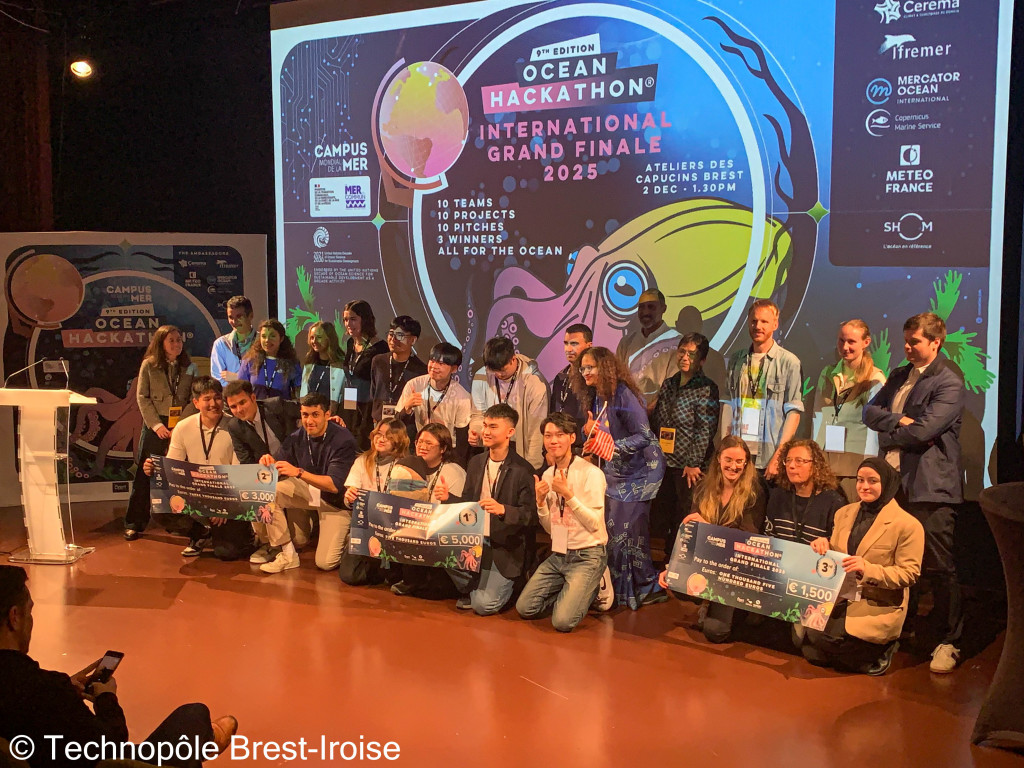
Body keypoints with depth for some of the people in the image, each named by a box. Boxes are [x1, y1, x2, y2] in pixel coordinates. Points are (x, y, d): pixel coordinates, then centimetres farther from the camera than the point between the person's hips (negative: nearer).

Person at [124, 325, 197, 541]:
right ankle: (134, 523, 5)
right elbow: (142, 397, -1)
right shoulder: (149, 365, 2)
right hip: (155, 426, -2)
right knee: (145, 474, -1)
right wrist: (156, 424, -11)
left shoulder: (189, 367, 9)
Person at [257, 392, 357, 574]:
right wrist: (271, 462, -31)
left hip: (337, 500, -5)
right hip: (309, 490, 5)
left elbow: (335, 485, -30)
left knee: (325, 562, -16)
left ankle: (347, 535, 20)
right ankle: (288, 555, -9)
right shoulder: (297, 437, -7)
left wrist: (299, 472, -41)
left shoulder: (343, 440, -23)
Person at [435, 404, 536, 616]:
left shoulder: (522, 470, -12)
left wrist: (503, 510, -33)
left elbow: (529, 514, -15)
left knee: (483, 605, -17)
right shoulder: (476, 462, 9)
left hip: (506, 548, -6)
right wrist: (447, 497, -7)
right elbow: (467, 503, 13)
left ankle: (506, 585, 20)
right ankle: (471, 590, 6)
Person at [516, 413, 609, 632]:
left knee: (562, 621, -18)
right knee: (525, 608, -6)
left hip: (587, 556, -6)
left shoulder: (590, 473, -12)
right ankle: (568, 594, 17)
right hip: (557, 556, 6)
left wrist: (568, 494, -22)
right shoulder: (547, 475, 8)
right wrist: (540, 501, -7)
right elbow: (550, 528, 10)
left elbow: (594, 523, -16)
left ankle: (589, 591, 11)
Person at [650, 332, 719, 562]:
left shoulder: (707, 389, -6)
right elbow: (655, 422, 16)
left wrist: (693, 463, -15)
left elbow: (705, 431, -12)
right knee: (660, 520, 8)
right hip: (665, 465, 6)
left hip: (690, 468, -6)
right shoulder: (668, 384, 12)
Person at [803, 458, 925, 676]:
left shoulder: (908, 525, -7)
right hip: (838, 599, 5)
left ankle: (880, 653, 3)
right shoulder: (844, 513, 11)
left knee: (822, 640, -24)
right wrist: (823, 545, -5)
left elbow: (909, 574, -10)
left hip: (877, 607, -5)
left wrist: (868, 569, -25)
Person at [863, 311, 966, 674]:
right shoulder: (899, 376, 17)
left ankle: (947, 641, 8)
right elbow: (870, 412, 9)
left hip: (930, 486, -7)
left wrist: (888, 434, -2)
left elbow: (923, 431, -18)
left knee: (938, 568, -4)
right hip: (894, 481, 8)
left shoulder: (949, 383, -9)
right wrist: (900, 420, -9)